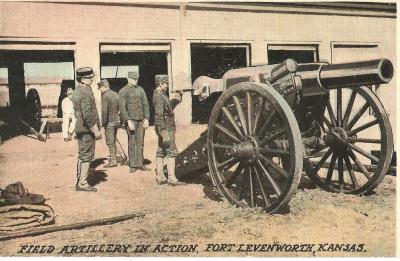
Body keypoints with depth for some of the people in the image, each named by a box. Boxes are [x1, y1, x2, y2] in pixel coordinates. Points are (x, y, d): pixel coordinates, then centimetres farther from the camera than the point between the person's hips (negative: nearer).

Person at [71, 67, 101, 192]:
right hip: (87, 129, -10)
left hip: (80, 129, 10)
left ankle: (79, 182, 22)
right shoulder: (86, 93, -18)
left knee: (82, 156, 15)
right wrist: (96, 131, -18)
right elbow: (88, 115, -23)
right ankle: (83, 183, -1)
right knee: (87, 156, -4)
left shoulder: (77, 92, 14)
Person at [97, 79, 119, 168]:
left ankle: (113, 161, 2)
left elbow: (104, 111, -19)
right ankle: (113, 159, 24)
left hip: (109, 122, -8)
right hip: (117, 120, 8)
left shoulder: (105, 96, -14)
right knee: (113, 141, 17)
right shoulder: (116, 94, 11)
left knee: (110, 142, -1)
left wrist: (104, 123, -12)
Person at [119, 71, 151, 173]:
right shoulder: (123, 91, -2)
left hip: (141, 119, 4)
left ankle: (140, 164, 11)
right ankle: (132, 165, 2)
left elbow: (145, 104, 11)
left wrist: (146, 119, 1)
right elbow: (122, 107, -9)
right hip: (131, 119, -4)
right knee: (132, 142, -3)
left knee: (140, 142, 6)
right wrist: (128, 121, -17)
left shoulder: (140, 89, 13)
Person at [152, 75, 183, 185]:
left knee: (161, 152, 11)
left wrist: (174, 101, 15)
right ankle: (172, 178, -7)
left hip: (164, 129, 10)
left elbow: (168, 109, 28)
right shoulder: (159, 96, -16)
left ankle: (160, 177, 16)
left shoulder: (162, 95, 15)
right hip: (166, 128, -10)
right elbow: (159, 116, -22)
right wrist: (164, 133, -26)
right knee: (171, 152, -8)